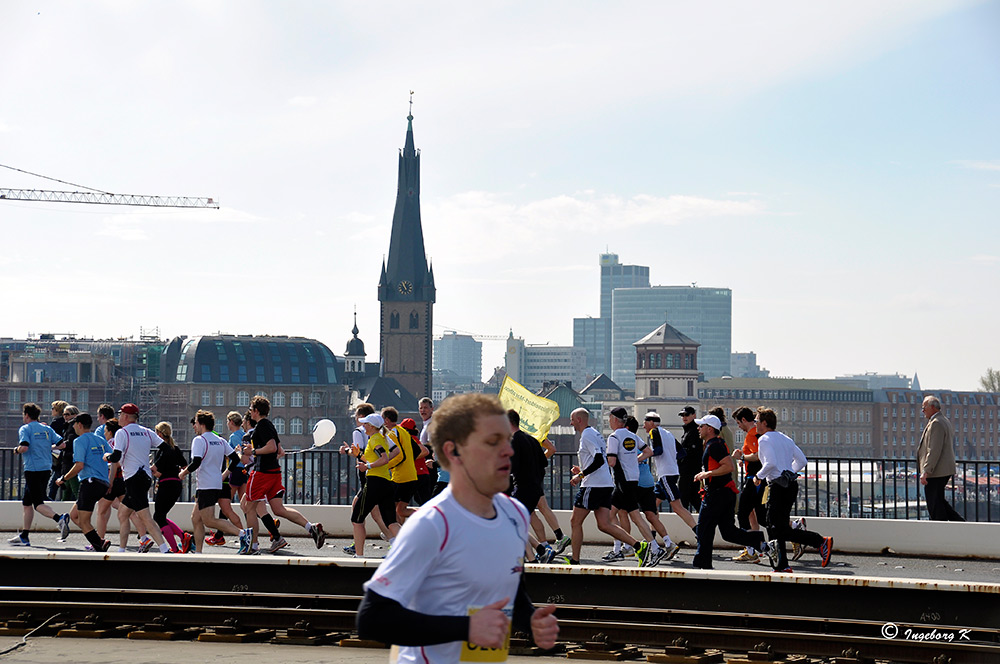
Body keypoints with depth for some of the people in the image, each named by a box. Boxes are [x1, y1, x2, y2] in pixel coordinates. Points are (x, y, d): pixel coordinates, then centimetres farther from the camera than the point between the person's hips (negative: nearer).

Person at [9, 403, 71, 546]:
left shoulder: (25, 429, -6)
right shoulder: (47, 429, 11)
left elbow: (24, 447, -20)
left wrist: (16, 450, 1)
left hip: (33, 470, -7)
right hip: (46, 469, 7)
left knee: (38, 504, -10)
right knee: (26, 502, 17)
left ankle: (59, 518, -36)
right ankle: (24, 537, 20)